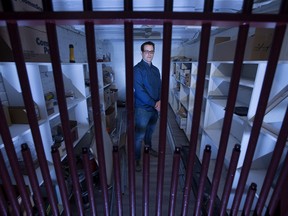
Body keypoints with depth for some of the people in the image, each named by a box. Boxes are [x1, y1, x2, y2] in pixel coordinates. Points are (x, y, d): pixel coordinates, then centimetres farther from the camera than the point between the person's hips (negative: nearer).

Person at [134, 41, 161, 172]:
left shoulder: (155, 70, 9)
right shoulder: (137, 69, -14)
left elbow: (160, 87, 9)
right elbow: (139, 91, -21)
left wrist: (160, 101, -10)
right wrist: (154, 104, -18)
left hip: (155, 107, 7)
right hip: (143, 108, -7)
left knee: (150, 130, 24)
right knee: (139, 136, 1)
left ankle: (148, 148, 47)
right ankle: (136, 160, 17)